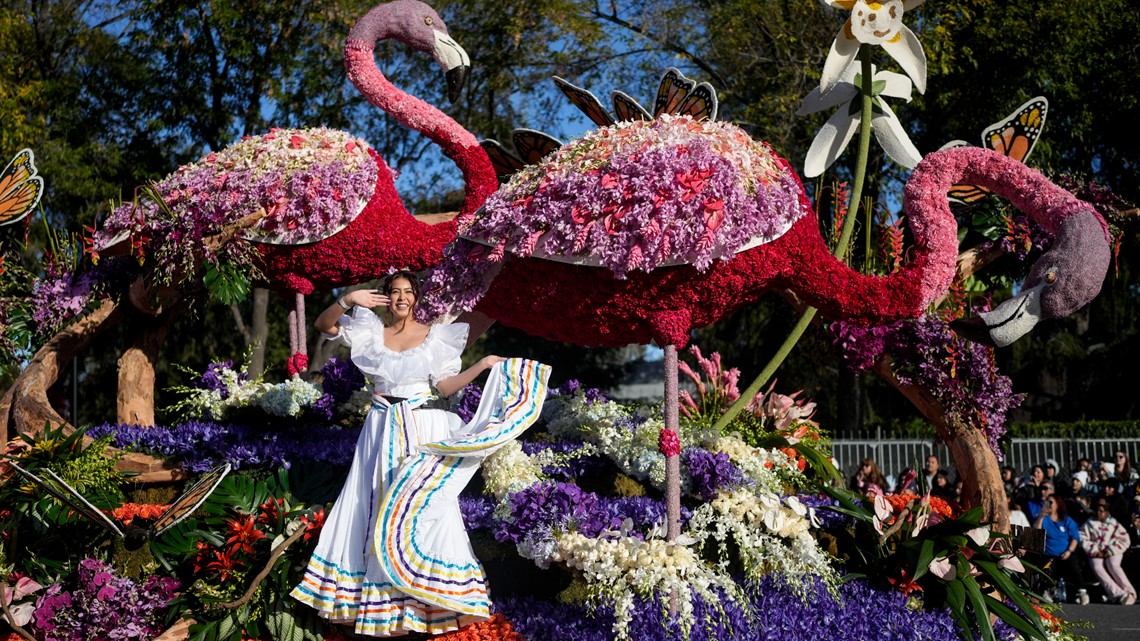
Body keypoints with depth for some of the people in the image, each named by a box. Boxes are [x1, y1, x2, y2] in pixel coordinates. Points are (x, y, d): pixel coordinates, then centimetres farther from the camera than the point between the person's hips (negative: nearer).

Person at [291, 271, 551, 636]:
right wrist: (347, 301, -17)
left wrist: (482, 366, -8)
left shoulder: (436, 337, 2)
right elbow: (323, 325, 0)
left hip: (424, 431, -2)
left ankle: (439, 599, 1)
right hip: (382, 431, 2)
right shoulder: (372, 333, 5)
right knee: (376, 507, 4)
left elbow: (445, 387, 1)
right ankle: (379, 598, 15)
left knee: (426, 507, -6)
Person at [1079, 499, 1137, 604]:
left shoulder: (1114, 524, 10)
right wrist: (1095, 551, -8)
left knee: (1113, 565, -33)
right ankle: (1118, 594, -45)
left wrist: (1110, 552, -9)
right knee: (1097, 568, -31)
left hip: (1112, 553, -1)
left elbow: (1124, 540, 2)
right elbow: (1082, 539, 4)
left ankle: (1129, 592, -41)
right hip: (1096, 554, 1)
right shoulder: (1089, 523, 13)